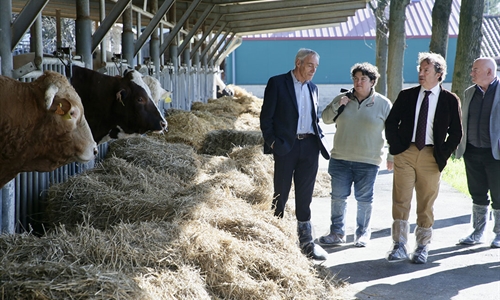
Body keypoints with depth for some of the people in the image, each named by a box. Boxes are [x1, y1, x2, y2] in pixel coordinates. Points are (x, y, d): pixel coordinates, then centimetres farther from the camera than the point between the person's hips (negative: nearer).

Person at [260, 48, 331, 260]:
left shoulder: (312, 88, 16)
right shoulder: (277, 83, -2)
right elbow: (266, 116, -4)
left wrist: (319, 137, 9)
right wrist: (272, 141, -10)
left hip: (309, 146, 5)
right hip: (286, 146, -4)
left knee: (305, 195, 7)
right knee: (281, 193, 3)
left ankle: (306, 241, 11)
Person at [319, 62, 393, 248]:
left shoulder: (383, 104, -1)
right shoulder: (343, 99, 5)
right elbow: (326, 119, 6)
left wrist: (392, 156, 3)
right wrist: (336, 106, -11)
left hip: (368, 162, -2)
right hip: (340, 159, 3)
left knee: (364, 199, 6)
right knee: (338, 197, 6)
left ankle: (363, 234, 20)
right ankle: (337, 233, 16)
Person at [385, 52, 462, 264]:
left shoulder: (450, 100, 2)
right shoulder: (406, 96, 7)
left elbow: (456, 132, 5)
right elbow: (391, 122, 11)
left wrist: (443, 155, -3)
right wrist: (395, 146, 0)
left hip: (431, 157, -1)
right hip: (405, 154, 1)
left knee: (426, 205, 5)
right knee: (400, 201, -4)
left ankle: (422, 247, 16)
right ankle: (399, 246, -1)